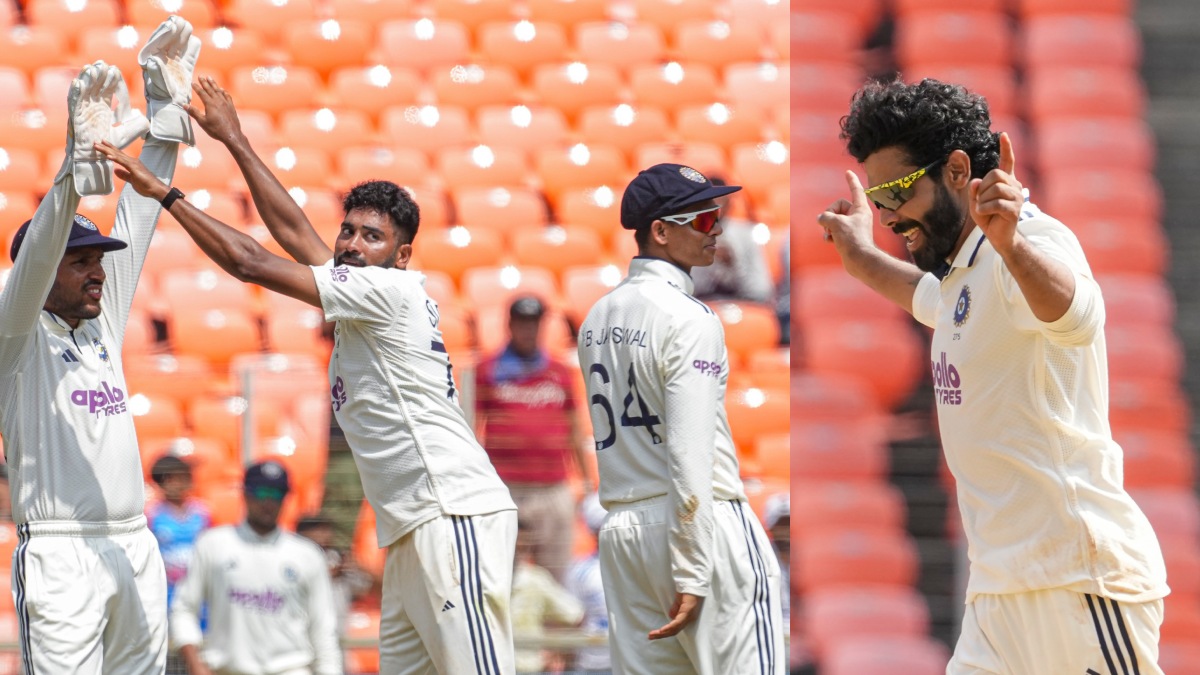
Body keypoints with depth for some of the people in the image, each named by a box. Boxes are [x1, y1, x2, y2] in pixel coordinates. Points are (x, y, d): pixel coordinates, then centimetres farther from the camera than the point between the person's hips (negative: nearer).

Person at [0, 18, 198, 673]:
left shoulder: (103, 323, 16)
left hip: (136, 550, 7)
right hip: (59, 554, -7)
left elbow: (136, 224, 17)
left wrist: (166, 107, 14)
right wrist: (81, 161, -31)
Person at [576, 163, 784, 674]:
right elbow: (689, 454, -19)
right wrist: (691, 578, -20)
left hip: (621, 530, 8)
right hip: (705, 527, -8)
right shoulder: (689, 319, -12)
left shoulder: (597, 318, 13)